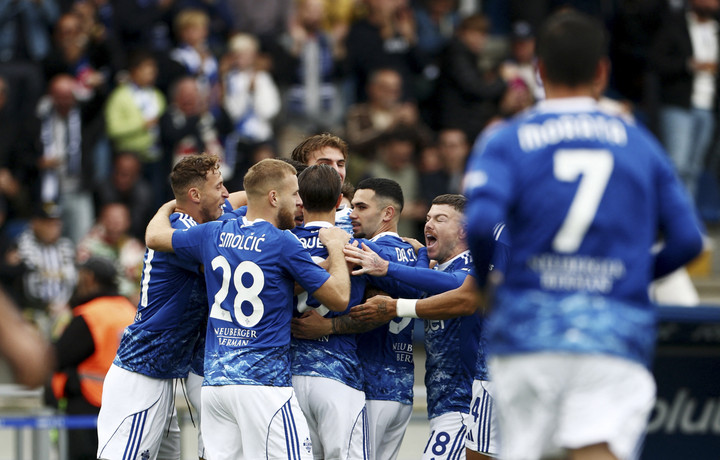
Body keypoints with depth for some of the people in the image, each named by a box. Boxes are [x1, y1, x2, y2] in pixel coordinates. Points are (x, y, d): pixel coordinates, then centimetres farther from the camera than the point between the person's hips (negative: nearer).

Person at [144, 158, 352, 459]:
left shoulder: (214, 234, 10)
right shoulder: (283, 243, -7)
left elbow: (155, 236, 28)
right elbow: (339, 299, -4)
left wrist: (169, 206, 48)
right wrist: (336, 248, 10)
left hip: (215, 378, 7)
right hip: (264, 382, -7)